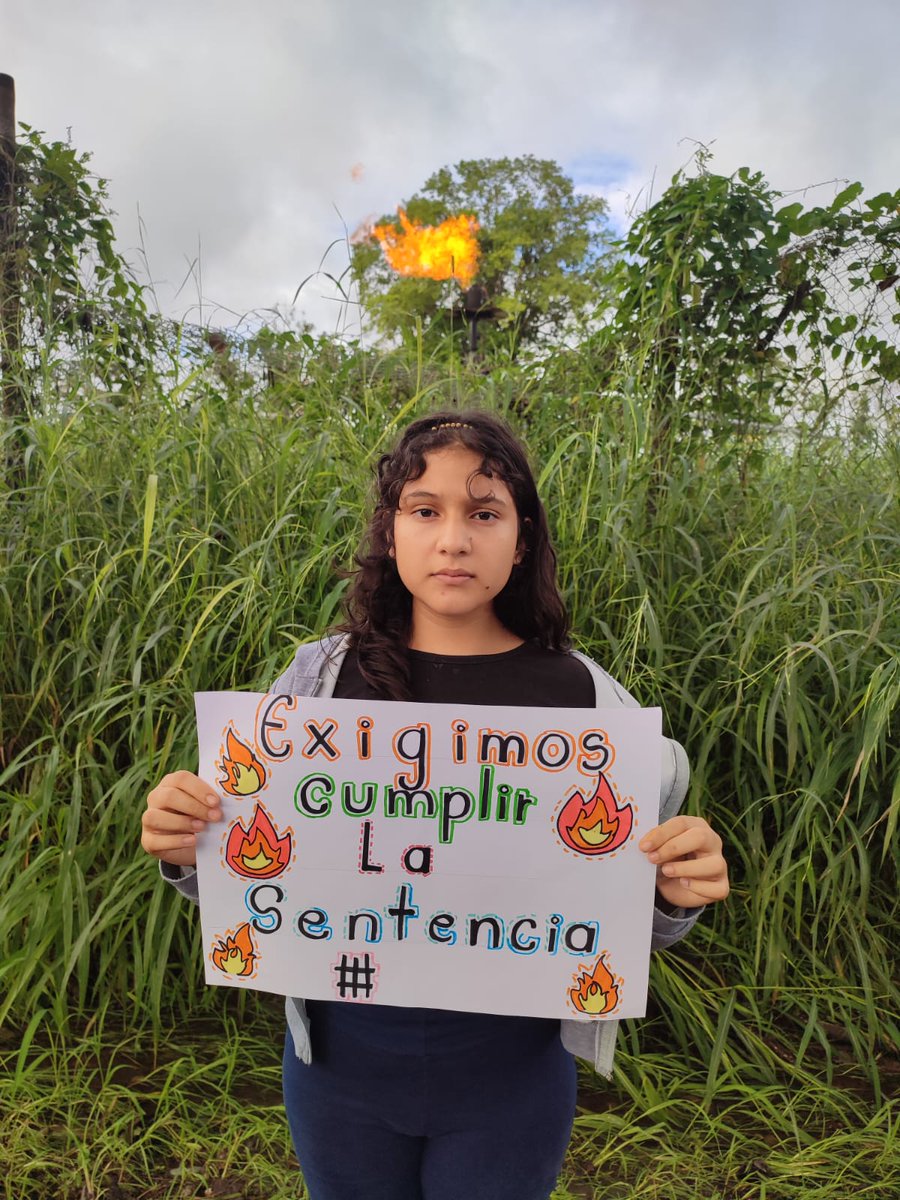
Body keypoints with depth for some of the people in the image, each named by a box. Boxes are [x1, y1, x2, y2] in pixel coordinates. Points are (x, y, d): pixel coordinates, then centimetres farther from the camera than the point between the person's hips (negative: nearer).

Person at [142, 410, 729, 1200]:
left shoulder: (581, 695, -11)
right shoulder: (322, 677, -9)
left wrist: (678, 894, -24)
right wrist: (188, 850, -22)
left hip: (510, 1065, 0)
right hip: (342, 1050, 1)